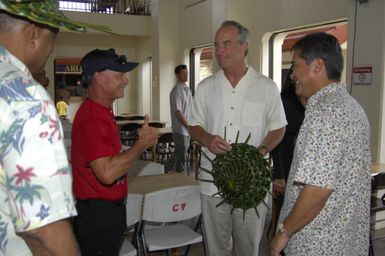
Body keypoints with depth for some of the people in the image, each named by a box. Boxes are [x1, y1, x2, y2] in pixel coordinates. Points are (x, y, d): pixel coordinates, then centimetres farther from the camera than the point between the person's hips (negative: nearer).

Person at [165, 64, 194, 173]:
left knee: (179, 154, 17)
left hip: (187, 128, 9)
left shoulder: (187, 89, 14)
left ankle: (166, 168, 31)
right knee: (181, 157, 0)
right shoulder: (176, 91, -14)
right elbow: (178, 112, -19)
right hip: (180, 129, -9)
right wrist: (189, 126, -19)